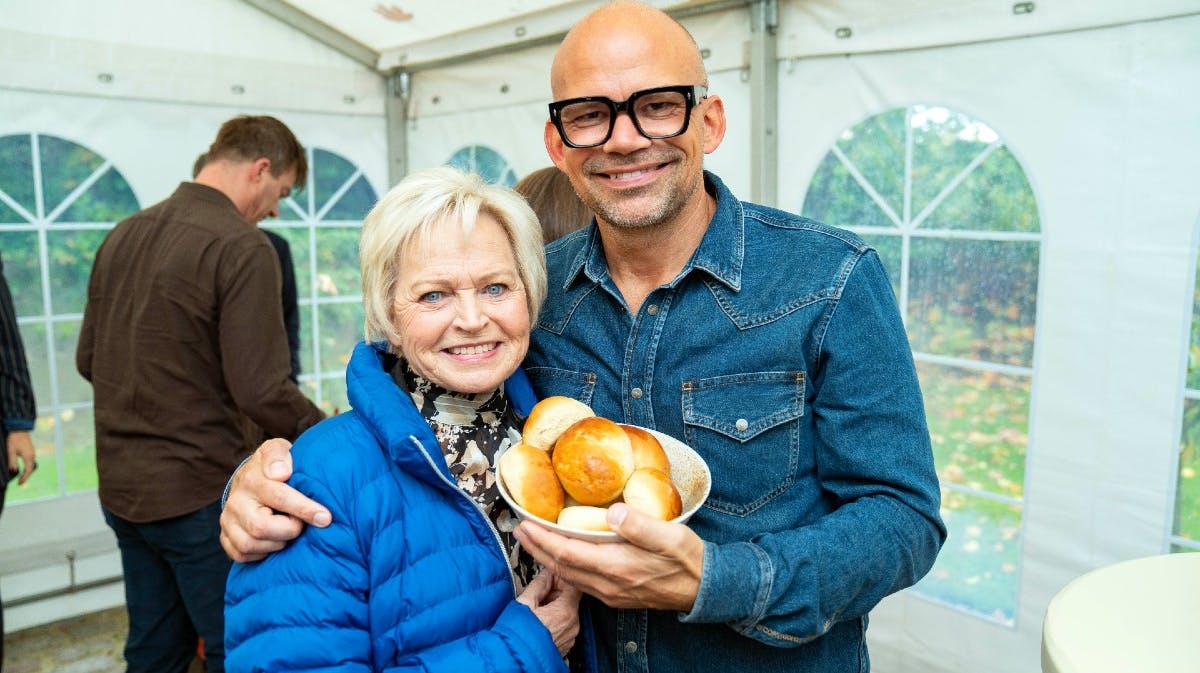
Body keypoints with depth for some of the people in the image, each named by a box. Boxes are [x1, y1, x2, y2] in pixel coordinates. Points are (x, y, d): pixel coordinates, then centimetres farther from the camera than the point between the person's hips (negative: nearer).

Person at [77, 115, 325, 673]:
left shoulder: (122, 235, 6)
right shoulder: (242, 247, -17)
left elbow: (88, 360, 13)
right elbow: (261, 390, -21)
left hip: (121, 488, 8)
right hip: (199, 492, -7)